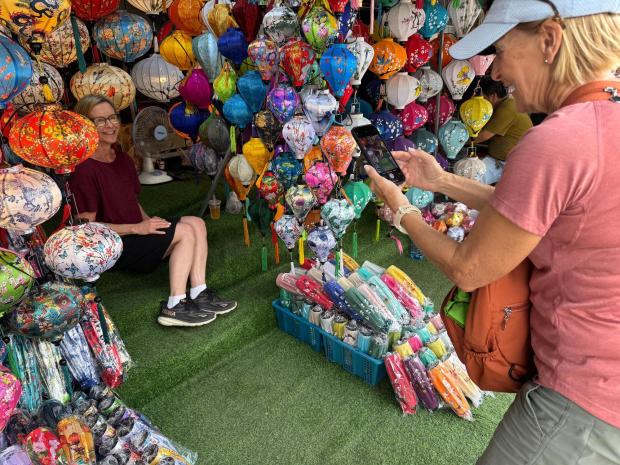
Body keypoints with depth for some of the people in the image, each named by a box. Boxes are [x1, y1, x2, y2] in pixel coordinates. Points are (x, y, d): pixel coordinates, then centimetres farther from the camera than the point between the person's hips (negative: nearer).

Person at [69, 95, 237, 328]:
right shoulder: (83, 170, -16)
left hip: (136, 234, 8)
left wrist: (148, 221, 1)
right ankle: (173, 307, -18)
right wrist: (137, 228, -19)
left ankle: (199, 295, -11)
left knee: (196, 223, -8)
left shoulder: (122, 159, 12)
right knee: (185, 231, -19)